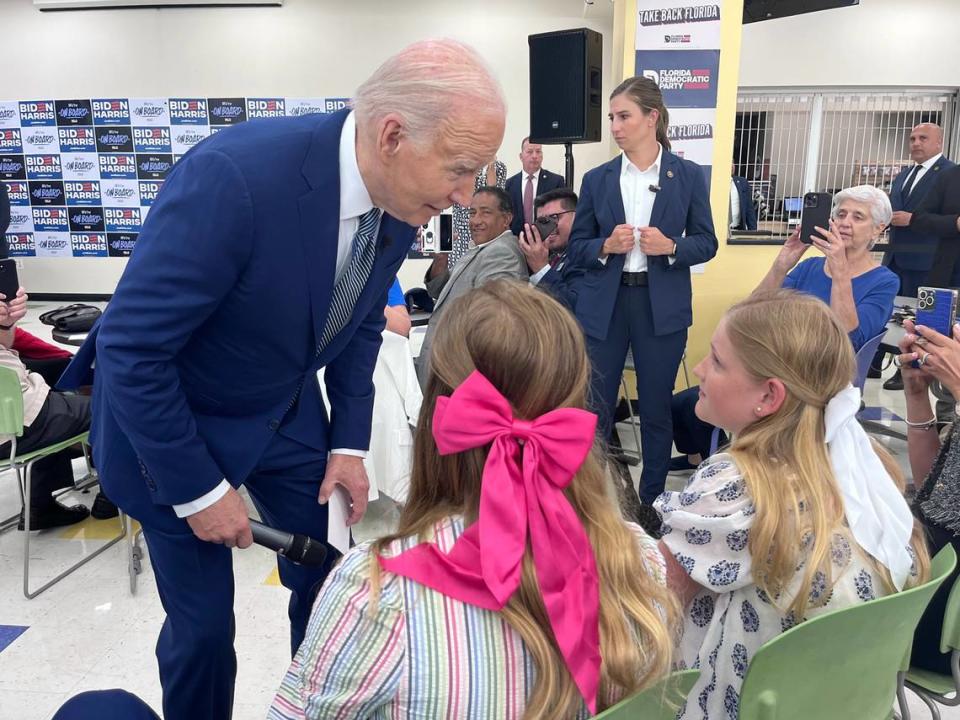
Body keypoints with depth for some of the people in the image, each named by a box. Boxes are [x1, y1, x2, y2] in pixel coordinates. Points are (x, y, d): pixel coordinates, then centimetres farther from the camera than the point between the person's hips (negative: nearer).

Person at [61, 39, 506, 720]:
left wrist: (348, 443, -1)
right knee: (204, 622, 5)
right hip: (172, 418, -5)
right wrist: (198, 491, -19)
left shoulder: (400, 196, -13)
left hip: (288, 413, 6)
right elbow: (129, 347, -27)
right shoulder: (233, 174, -34)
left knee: (327, 585, 12)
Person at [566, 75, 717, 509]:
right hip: (603, 305, 1)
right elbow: (575, 249, 6)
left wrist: (670, 246, -16)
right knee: (594, 409, 4)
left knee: (656, 410, 9)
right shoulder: (597, 179, 5)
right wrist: (606, 245, -15)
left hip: (662, 306, -1)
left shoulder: (688, 175, 2)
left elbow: (707, 243, 4)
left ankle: (652, 503, 26)